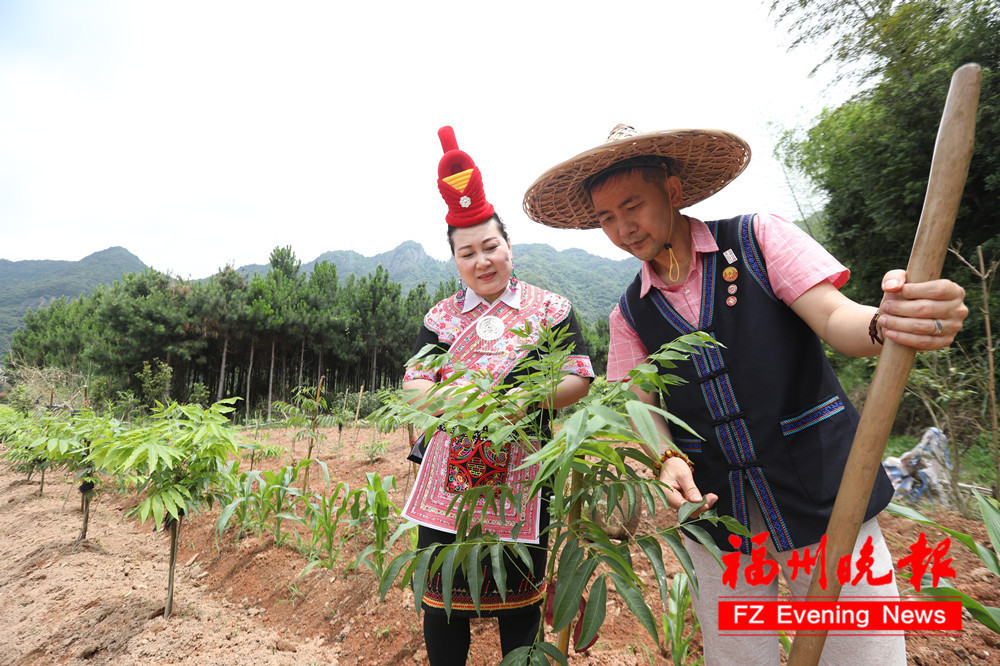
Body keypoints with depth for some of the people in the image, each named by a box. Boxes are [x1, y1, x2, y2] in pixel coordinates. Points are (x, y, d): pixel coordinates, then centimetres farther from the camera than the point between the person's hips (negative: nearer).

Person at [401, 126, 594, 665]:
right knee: (440, 594, 12)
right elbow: (412, 382, 4)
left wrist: (527, 397, -23)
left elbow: (580, 382, -4)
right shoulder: (441, 316, 9)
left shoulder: (550, 308, 1)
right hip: (448, 477, 2)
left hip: (521, 477, -2)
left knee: (519, 598, 12)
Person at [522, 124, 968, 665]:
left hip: (822, 498, -2)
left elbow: (835, 320, -11)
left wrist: (886, 322, -33)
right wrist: (669, 459, -17)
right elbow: (642, 408, 3)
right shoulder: (630, 312, 4)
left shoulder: (758, 238, -3)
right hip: (717, 517, 3)